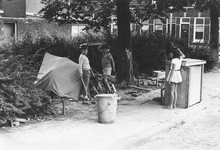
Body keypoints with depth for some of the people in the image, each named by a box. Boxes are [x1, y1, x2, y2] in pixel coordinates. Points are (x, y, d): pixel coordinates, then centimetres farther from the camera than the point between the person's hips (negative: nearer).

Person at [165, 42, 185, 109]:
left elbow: (173, 70, -20)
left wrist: (169, 78, -17)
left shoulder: (174, 60, -18)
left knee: (172, 91, -2)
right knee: (175, 91, 11)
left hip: (174, 74, -8)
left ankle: (171, 105, 1)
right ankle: (174, 105, 14)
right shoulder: (180, 59, 4)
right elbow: (183, 55, 29)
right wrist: (178, 50, 28)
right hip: (178, 74, 8)